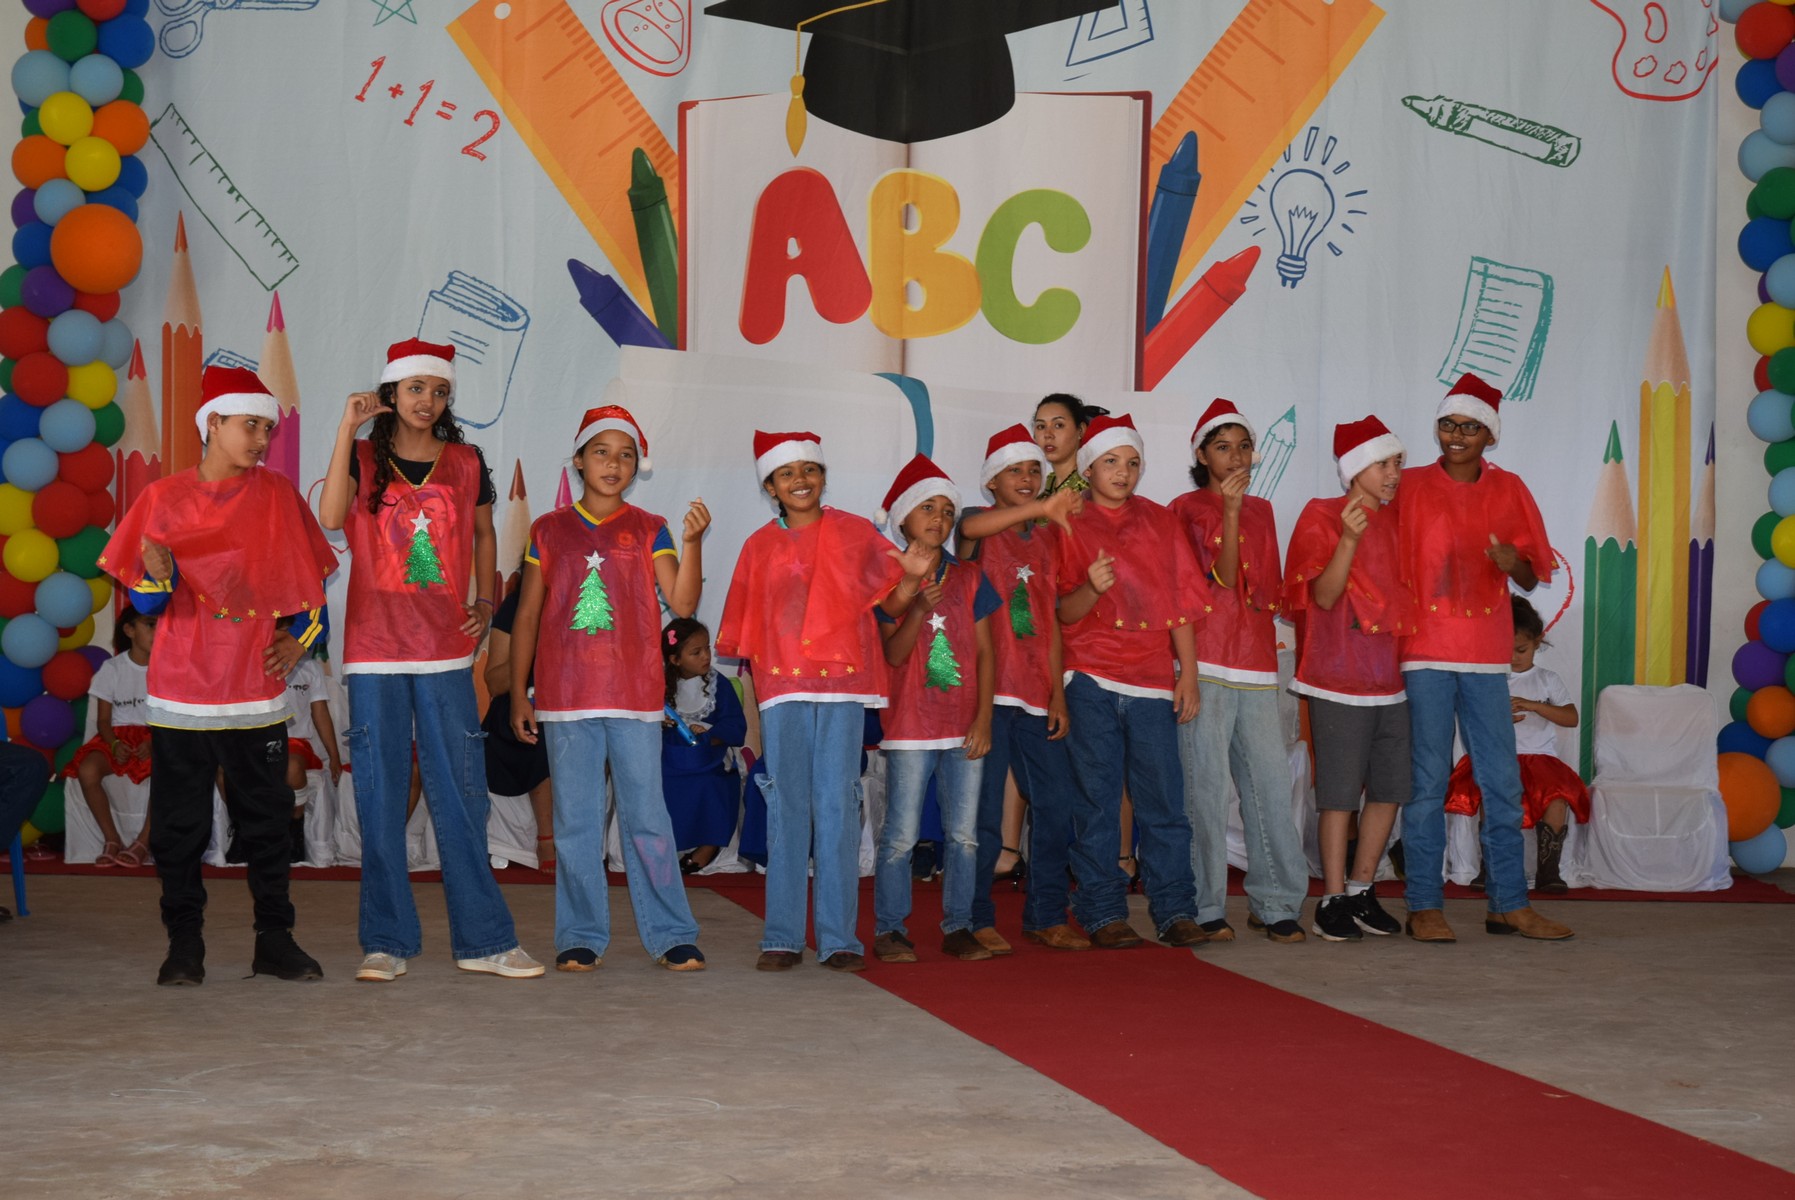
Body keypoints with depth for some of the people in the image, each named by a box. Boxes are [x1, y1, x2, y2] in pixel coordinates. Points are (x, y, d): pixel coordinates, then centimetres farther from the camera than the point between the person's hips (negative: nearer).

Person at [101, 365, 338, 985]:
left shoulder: (278, 494, 4)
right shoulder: (164, 497, 1)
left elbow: (312, 580, 13)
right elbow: (145, 600, 2)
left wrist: (299, 638, -1)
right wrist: (158, 575, -20)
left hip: (256, 689, 1)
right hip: (182, 689, -1)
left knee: (267, 820, 4)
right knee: (178, 824, 3)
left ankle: (275, 940, 13)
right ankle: (184, 944, 13)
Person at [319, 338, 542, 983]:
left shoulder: (466, 463, 8)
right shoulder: (363, 457, 2)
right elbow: (330, 516, -16)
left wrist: (485, 602, 9)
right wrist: (347, 429, -16)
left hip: (446, 650, 1)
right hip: (374, 650, -1)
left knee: (460, 796, 3)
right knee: (380, 796, 3)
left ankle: (483, 940, 9)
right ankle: (386, 942, 11)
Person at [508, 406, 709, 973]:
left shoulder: (649, 531, 7)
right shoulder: (549, 531, 10)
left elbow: (682, 603, -4)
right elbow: (527, 616, 11)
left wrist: (691, 542, -17)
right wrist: (518, 693, 6)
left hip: (635, 695, -1)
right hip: (566, 695, 1)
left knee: (647, 818, -1)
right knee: (575, 822, 4)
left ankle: (671, 935, 6)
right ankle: (581, 937, 12)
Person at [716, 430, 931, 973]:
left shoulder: (855, 532, 8)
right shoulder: (760, 546, 12)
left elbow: (891, 605, 6)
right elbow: (745, 632, 12)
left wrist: (913, 577, -16)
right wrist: (749, 703, 5)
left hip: (843, 687, -1)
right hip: (782, 689, 1)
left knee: (837, 810, -3)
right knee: (785, 811, 2)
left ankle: (838, 938, 0)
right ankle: (782, 937, 6)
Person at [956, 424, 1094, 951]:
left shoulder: (1044, 542, 18)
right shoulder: (979, 533, 1)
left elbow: (1050, 623, 17)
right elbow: (969, 526, -27)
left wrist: (1058, 693, 10)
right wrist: (1042, 508, -36)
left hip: (1036, 697, 6)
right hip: (987, 692, -6)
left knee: (1057, 805, 5)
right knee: (984, 813, -5)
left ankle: (1046, 916, 16)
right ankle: (976, 920, 6)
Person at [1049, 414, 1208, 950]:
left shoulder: (1160, 521, 13)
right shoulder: (1068, 526, 5)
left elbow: (1181, 603, 12)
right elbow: (1064, 614, 1)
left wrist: (1188, 673, 5)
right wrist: (1091, 588, -20)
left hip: (1153, 679, 2)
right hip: (1091, 678, -2)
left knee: (1163, 799, 0)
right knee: (1096, 801, 0)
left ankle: (1174, 910, 7)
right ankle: (1103, 913, 7)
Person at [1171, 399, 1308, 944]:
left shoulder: (1261, 511, 20)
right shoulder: (1187, 509, 3)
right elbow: (1221, 579, -8)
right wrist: (1229, 512, -16)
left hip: (1256, 661, 5)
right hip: (1205, 664, -5)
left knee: (1271, 784, 0)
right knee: (1206, 786, -6)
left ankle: (1275, 903, 8)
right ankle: (1206, 907, 0)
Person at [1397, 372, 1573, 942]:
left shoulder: (1508, 489, 10)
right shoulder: (1410, 486, 3)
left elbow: (1532, 578, 10)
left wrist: (1513, 563, -13)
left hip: (1486, 655, 3)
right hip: (1424, 653, -3)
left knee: (1502, 783, 4)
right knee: (1428, 782, -3)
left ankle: (1509, 904, 11)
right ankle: (1423, 906, 3)